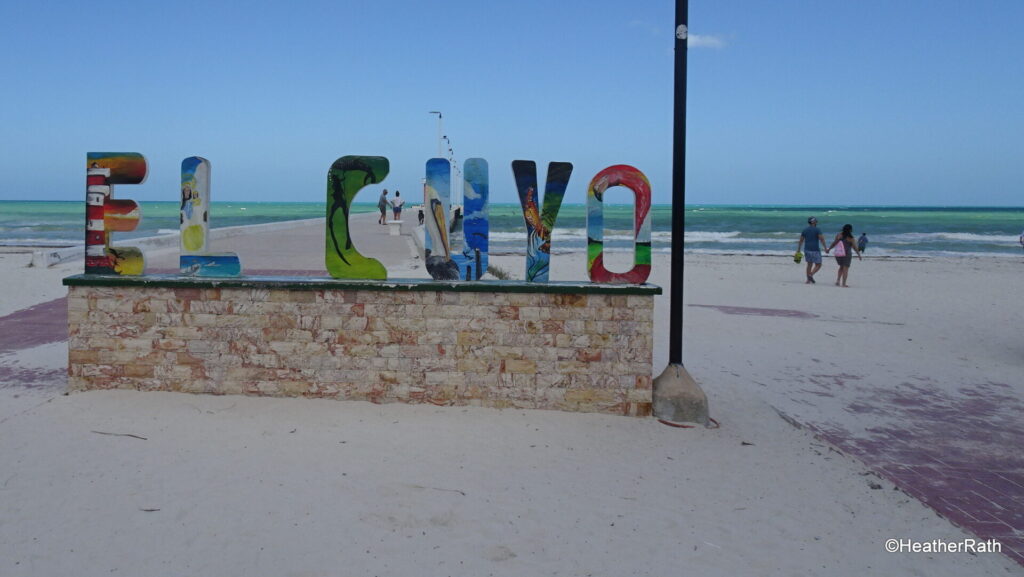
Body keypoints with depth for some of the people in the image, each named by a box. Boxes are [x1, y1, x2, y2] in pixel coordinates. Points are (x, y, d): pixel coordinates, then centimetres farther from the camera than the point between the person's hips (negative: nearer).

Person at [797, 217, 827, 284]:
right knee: (818, 265, 4)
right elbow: (821, 239, -16)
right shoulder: (817, 229, -6)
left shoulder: (805, 230, 8)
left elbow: (800, 241, 8)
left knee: (809, 264, 13)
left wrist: (798, 250, 14)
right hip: (815, 250, -5)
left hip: (807, 250, 5)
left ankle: (808, 280, 8)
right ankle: (811, 275, -19)